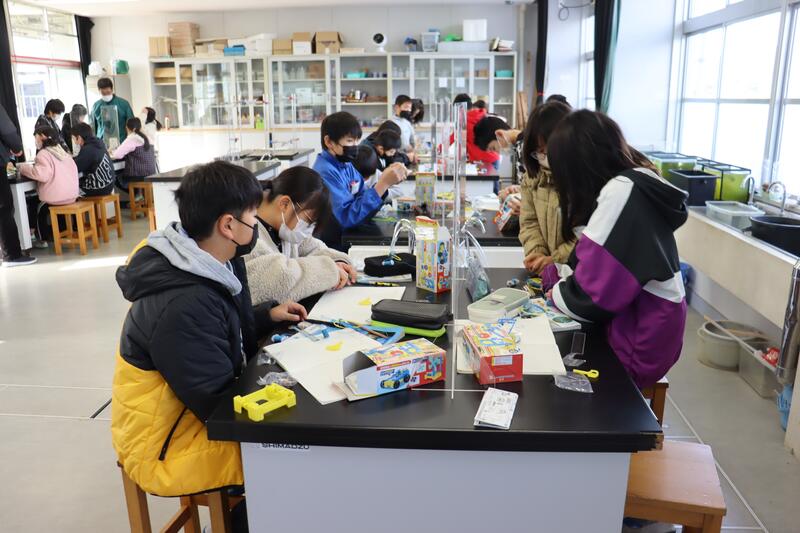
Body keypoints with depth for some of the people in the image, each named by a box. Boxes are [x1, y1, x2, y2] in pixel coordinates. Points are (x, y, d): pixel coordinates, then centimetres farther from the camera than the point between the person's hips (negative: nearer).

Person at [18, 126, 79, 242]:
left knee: (35, 207, 19)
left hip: (56, 198, -7)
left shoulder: (43, 154, -12)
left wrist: (23, 168, -12)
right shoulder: (60, 150, 12)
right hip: (71, 195, 7)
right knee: (38, 203, 30)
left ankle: (43, 239, 25)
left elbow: (42, 174, -28)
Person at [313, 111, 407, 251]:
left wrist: (384, 181, -11)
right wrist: (383, 184, -26)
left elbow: (366, 203, 6)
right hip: (335, 246, -7)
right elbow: (347, 217, -26)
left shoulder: (346, 165, 7)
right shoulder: (324, 173, -18)